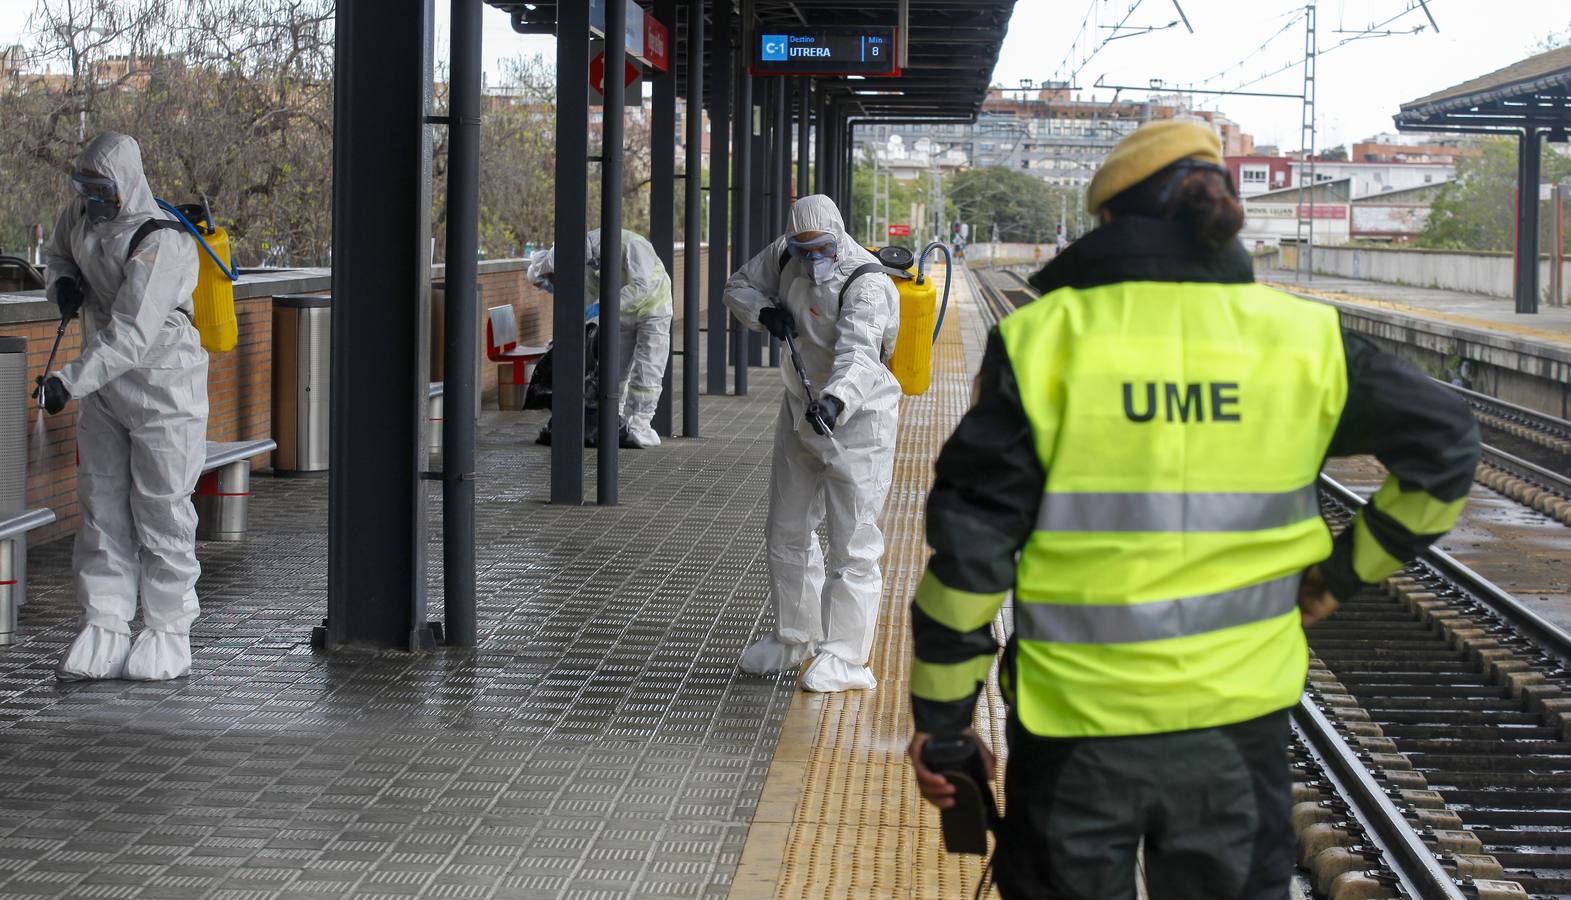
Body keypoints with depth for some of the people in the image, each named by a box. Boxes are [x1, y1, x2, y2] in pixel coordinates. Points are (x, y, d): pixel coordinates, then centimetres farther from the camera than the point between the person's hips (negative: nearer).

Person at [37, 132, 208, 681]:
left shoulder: (161, 242, -24)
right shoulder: (81, 210, 1)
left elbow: (132, 335, -29)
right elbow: (57, 251, 23)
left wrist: (70, 381, -33)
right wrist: (63, 281, -1)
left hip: (162, 383, -7)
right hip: (103, 383, 8)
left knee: (161, 508, -2)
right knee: (101, 503, 7)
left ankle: (168, 632, 9)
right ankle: (103, 631, 12)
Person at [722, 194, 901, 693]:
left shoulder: (868, 286, -27)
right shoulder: (787, 255, -5)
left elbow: (857, 353, -43)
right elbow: (740, 285, 10)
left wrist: (836, 400, -62)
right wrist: (765, 313, -13)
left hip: (857, 418, -8)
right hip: (801, 412, 8)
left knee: (851, 544, -6)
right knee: (787, 532, 18)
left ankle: (844, 656, 1)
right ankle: (794, 638, 35)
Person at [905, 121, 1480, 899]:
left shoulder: (1045, 340, -9)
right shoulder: (1299, 340, -2)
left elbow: (970, 543, -8)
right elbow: (1445, 444, 4)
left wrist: (940, 719, 0)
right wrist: (1345, 572, 13)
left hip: (1076, 727, -2)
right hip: (1239, 721, 2)